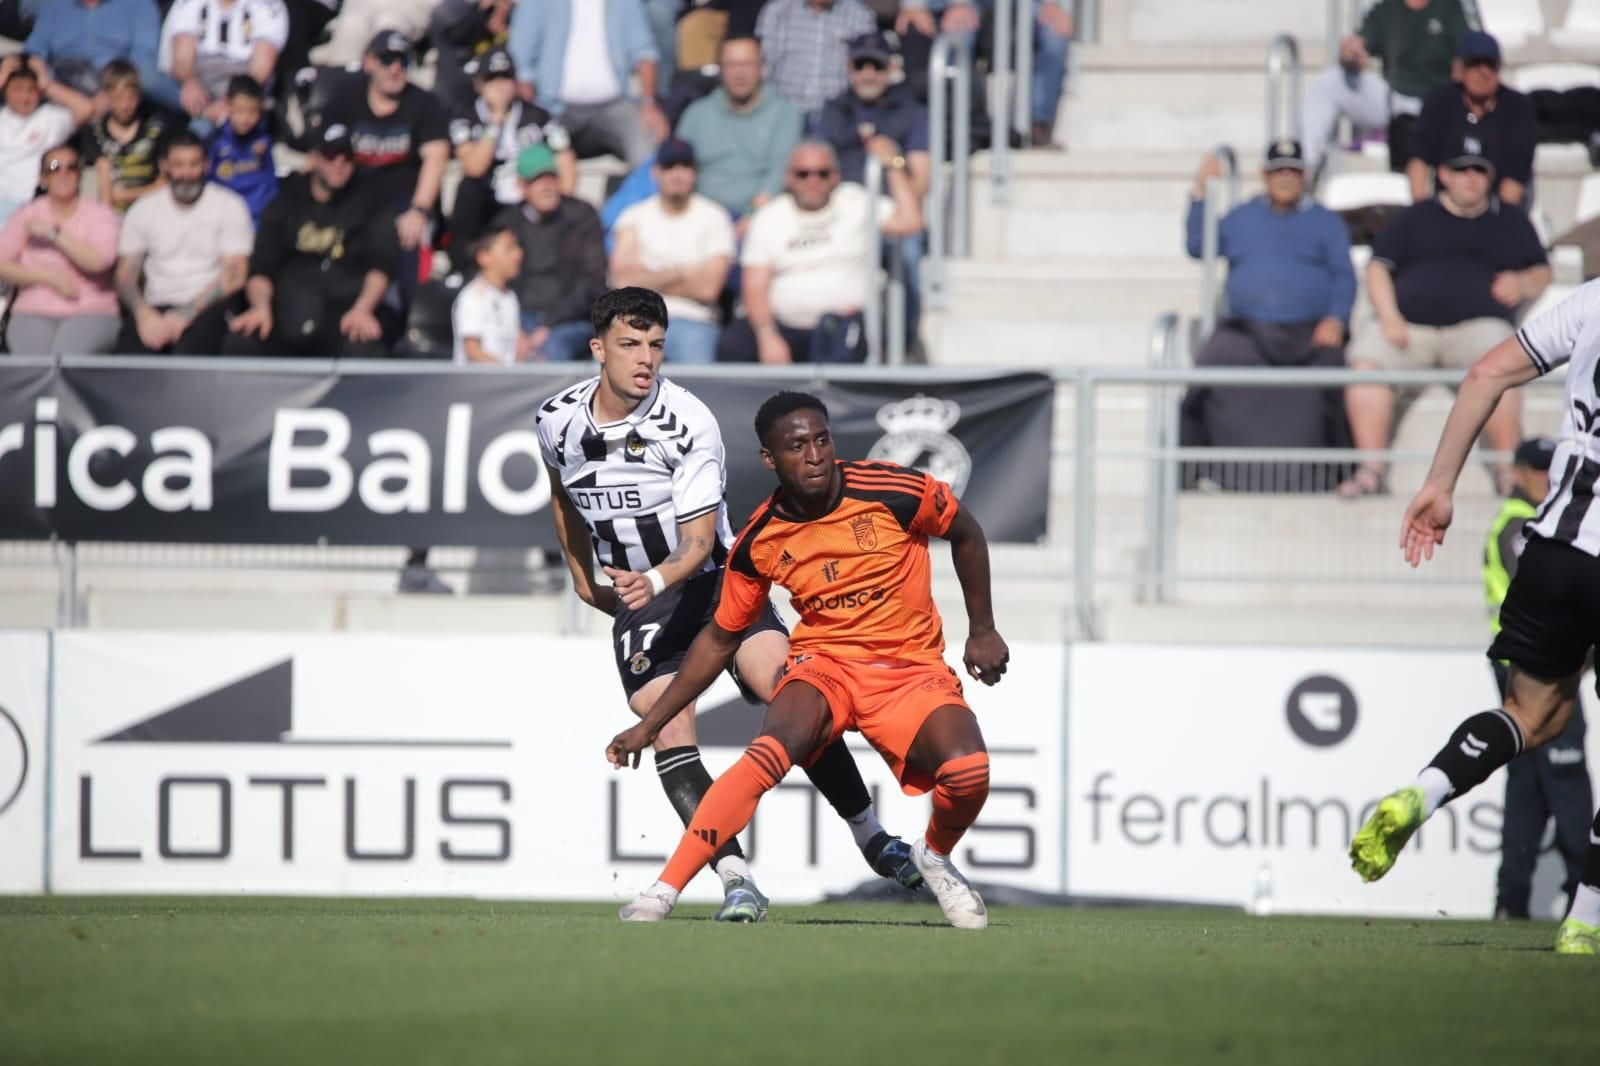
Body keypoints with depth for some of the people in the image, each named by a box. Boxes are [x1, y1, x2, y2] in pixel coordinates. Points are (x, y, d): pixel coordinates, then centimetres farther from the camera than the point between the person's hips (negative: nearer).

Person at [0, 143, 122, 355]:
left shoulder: (99, 215, 6)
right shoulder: (26, 216, 12)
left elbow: (98, 260, -13)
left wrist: (52, 232, -8)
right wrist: (51, 278, -6)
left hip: (90, 314, -1)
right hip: (33, 314, 1)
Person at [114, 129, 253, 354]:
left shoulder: (229, 206, 6)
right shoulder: (142, 211, 13)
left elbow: (235, 276, -2)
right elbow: (125, 275, 8)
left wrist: (186, 314, -15)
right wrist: (144, 314, -15)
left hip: (207, 308, -2)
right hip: (157, 308, 2)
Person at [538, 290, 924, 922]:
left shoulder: (689, 424, -18)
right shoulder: (557, 421, -4)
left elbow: (700, 540, -21)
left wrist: (657, 579, -40)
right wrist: (581, 577, 24)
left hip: (713, 579, -3)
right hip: (639, 601, 3)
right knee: (670, 741, -17)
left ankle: (873, 840, -6)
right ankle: (735, 880, -22)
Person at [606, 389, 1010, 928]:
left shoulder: (889, 491, -13)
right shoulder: (759, 543, -5)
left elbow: (965, 531, 7)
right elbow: (720, 639, 9)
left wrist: (982, 630, 9)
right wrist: (649, 725, 8)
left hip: (911, 669, 0)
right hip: (823, 663, 0)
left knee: (966, 770, -28)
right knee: (769, 753, -32)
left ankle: (935, 858, 9)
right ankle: (662, 893, -31)